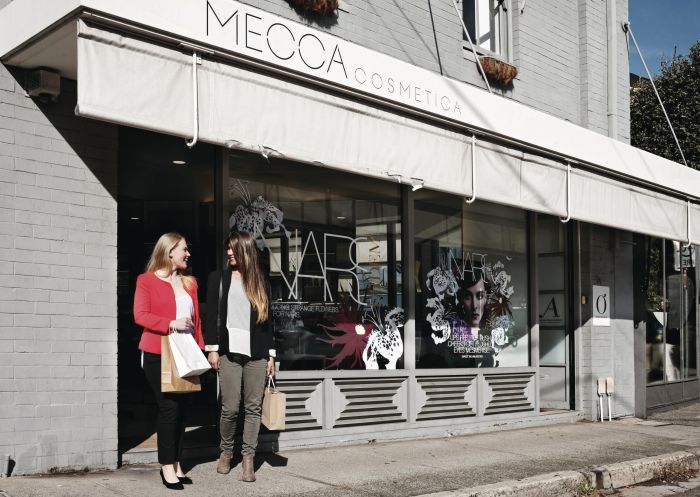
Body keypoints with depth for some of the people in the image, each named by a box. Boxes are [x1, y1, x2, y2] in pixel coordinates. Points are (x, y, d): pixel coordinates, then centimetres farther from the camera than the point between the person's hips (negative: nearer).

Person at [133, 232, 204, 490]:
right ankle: (167, 466, 1)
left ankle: (176, 463, 15)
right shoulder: (147, 280, -1)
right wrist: (172, 324, -21)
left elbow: (196, 319, 15)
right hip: (158, 353, -5)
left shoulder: (189, 283, 15)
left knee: (181, 407, 6)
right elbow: (140, 315, -11)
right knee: (169, 407, -8)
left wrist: (200, 348, 5)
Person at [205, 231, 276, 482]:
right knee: (230, 408, -5)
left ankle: (248, 459, 6)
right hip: (229, 350, -2)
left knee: (253, 407, 0)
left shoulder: (260, 282, 13)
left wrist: (271, 353, 8)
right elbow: (211, 315, 3)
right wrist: (212, 349, -5)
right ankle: (226, 452, 18)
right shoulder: (218, 278, 9)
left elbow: (267, 320, 13)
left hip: (256, 353, 2)